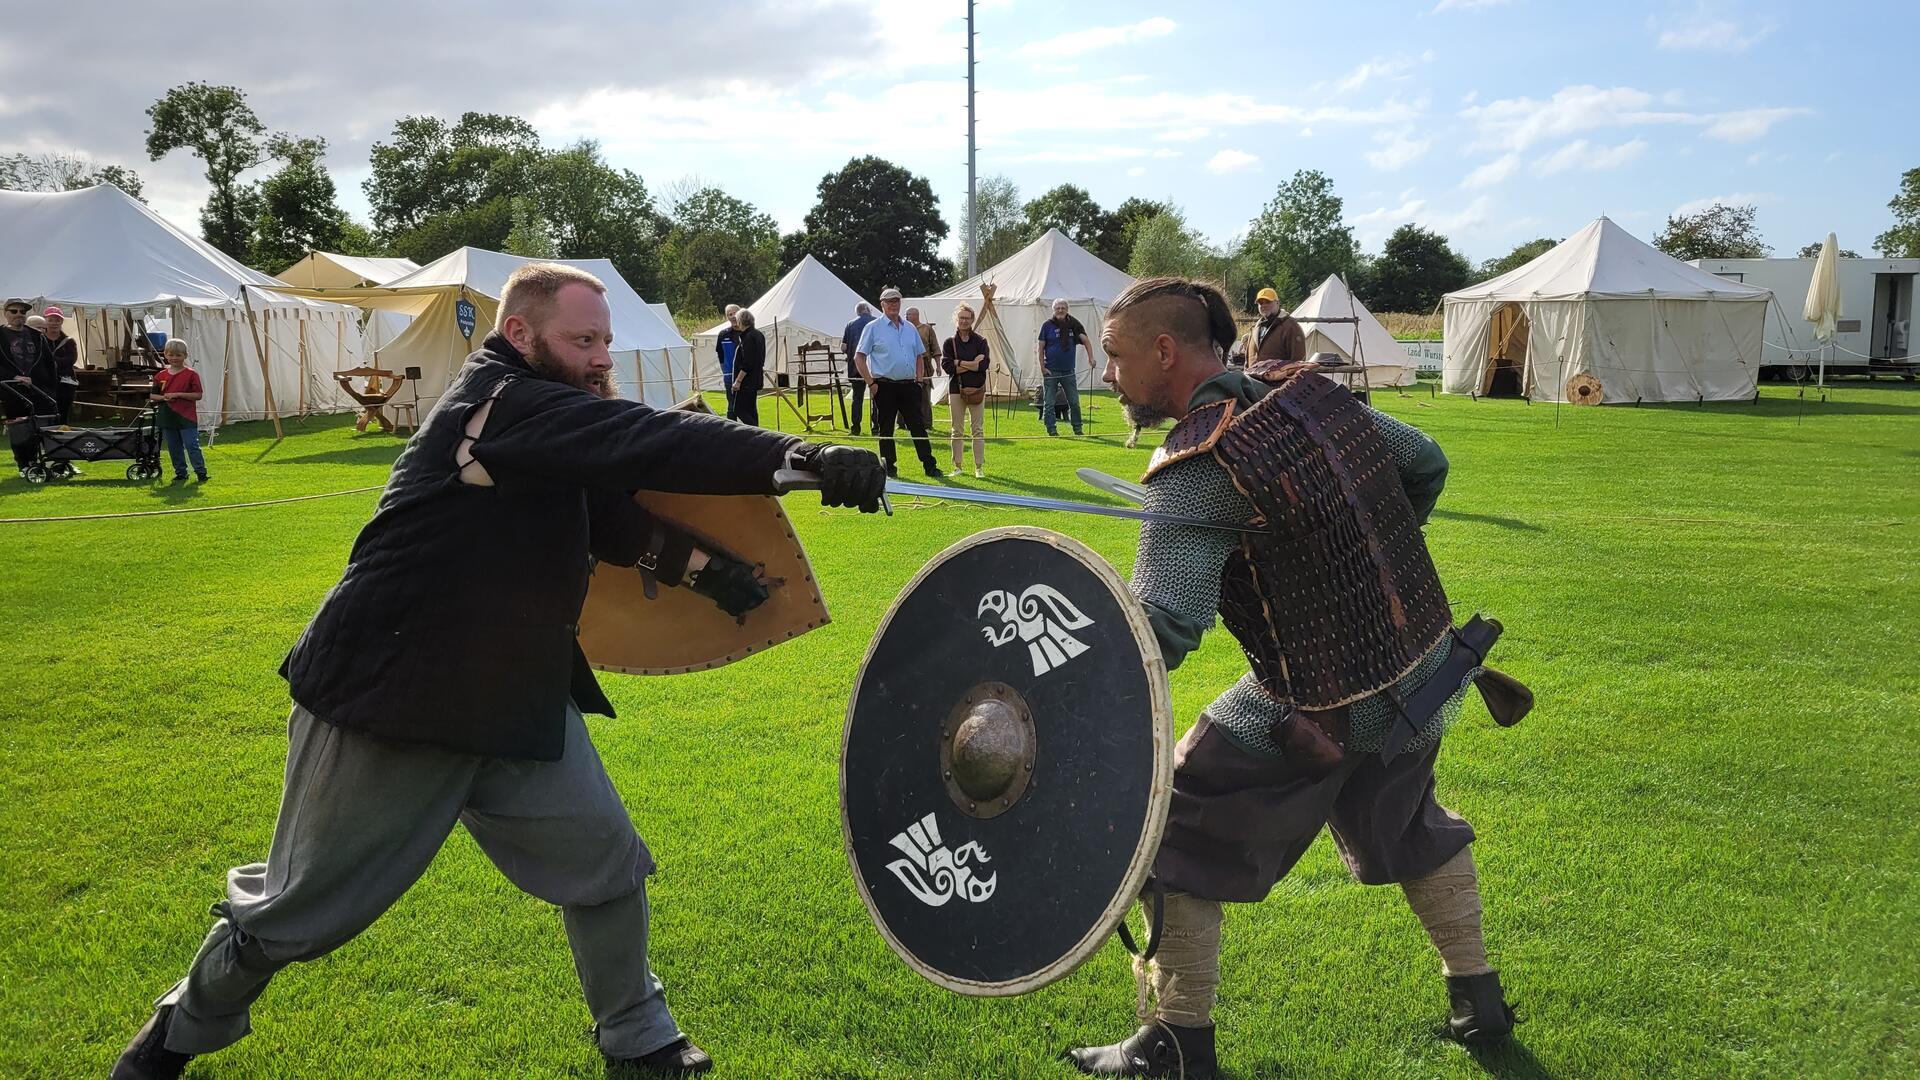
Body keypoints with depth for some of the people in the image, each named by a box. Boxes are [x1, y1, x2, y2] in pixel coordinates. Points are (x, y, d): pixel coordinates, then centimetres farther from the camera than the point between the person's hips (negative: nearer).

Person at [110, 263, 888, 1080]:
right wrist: (801, 457, -43)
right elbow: (648, 443, -36)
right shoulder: (500, 402, -23)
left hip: (516, 698, 8)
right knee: (299, 911, 10)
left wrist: (696, 563, -12)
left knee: (605, 860, 5)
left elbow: (610, 510, 5)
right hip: (388, 701, -8)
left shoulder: (540, 418, 6)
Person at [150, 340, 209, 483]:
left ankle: (201, 472, -1)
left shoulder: (191, 374, -4)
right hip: (167, 418, 5)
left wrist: (178, 394, -17)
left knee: (192, 446, -7)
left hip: (187, 418, -5)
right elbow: (151, 396, 12)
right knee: (174, 449, 10)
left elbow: (198, 395, -8)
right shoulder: (161, 375, 8)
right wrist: (163, 397, -9)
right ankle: (180, 473, 19)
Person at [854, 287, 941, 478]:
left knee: (918, 426, 3)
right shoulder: (873, 328, -1)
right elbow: (859, 358, -4)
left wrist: (918, 380, 10)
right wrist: (871, 383, -9)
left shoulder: (910, 328, 14)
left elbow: (920, 355, 23)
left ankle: (930, 466, 7)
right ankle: (889, 468, 11)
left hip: (909, 385, 4)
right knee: (885, 429, 2)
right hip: (885, 387, -4)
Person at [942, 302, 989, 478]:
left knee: (978, 430, 0)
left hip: (977, 389, -1)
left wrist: (959, 363, -10)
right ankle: (957, 466, 12)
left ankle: (979, 467, 4)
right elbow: (946, 365, -9)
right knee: (957, 430, 5)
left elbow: (984, 364, -10)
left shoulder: (980, 341, 4)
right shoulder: (949, 342, 5)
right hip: (956, 390, 1)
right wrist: (972, 364, -11)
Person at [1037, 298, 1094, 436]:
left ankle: (1077, 429, 19)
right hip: (1051, 371, -2)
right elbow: (1041, 347, -1)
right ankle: (1052, 430, 5)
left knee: (1074, 402, 8)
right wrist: (1042, 367, -9)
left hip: (1068, 371, 2)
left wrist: (1091, 358, -12)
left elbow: (1085, 340, 2)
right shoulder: (1047, 325, -3)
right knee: (1049, 403, -2)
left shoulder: (1073, 324, 4)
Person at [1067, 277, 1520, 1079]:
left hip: (1316, 712, -8)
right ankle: (1477, 998, 45)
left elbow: (1159, 631, -32)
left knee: (1171, 835, 7)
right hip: (1421, 678, 8)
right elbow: (1425, 465, 15)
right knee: (1409, 828, 31)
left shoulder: (1198, 468, -23)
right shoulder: (1314, 393, 0)